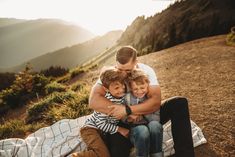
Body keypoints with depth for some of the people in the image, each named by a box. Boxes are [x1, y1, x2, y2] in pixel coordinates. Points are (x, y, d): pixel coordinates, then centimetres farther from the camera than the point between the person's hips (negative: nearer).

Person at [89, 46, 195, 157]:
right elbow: (93, 101, -29)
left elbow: (156, 101, -26)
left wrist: (127, 110, -35)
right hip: (124, 124, -2)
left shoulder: (146, 70, -14)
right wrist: (124, 113, -34)